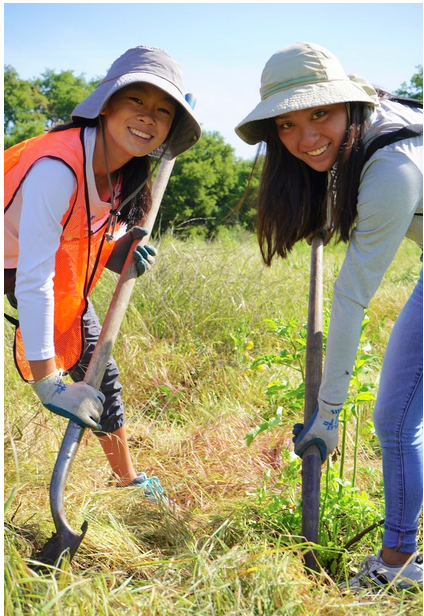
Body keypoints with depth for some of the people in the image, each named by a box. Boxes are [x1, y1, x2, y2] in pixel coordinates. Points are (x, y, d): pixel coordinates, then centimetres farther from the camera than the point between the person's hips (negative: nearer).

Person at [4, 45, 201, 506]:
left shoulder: (127, 170, -12)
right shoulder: (58, 166, -36)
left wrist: (120, 251, -20)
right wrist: (46, 380, -34)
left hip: (64, 278, 7)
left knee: (100, 375, 14)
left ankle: (129, 481, 34)